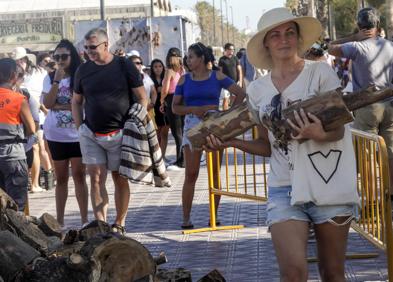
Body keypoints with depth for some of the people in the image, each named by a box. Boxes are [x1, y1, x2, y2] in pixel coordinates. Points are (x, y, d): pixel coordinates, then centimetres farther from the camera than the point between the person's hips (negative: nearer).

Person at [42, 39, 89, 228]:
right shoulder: (50, 78, 3)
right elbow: (47, 103, -8)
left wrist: (58, 106, -10)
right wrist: (57, 81, -15)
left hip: (78, 134, -3)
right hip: (55, 135, 3)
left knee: (79, 176, 1)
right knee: (61, 178, 11)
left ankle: (84, 219, 6)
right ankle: (59, 219, 16)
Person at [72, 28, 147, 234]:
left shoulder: (124, 66, -3)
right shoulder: (83, 70, 6)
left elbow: (142, 98, 1)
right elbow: (76, 101, 16)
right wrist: (80, 127, 5)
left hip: (120, 134, -2)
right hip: (91, 135, 2)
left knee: (120, 179, 6)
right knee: (96, 178, -5)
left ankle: (119, 224, 17)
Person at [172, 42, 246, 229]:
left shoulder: (217, 77, 3)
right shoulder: (184, 80, 7)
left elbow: (240, 94, 5)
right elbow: (175, 107, 5)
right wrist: (195, 110, -10)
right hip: (192, 125, 0)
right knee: (191, 174, -3)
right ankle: (186, 218, -1)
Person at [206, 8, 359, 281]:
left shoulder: (320, 72, -2)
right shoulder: (258, 90, 8)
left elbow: (338, 130, -5)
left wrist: (318, 134, -27)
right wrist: (231, 142, 0)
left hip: (328, 185, -2)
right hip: (284, 189, 2)